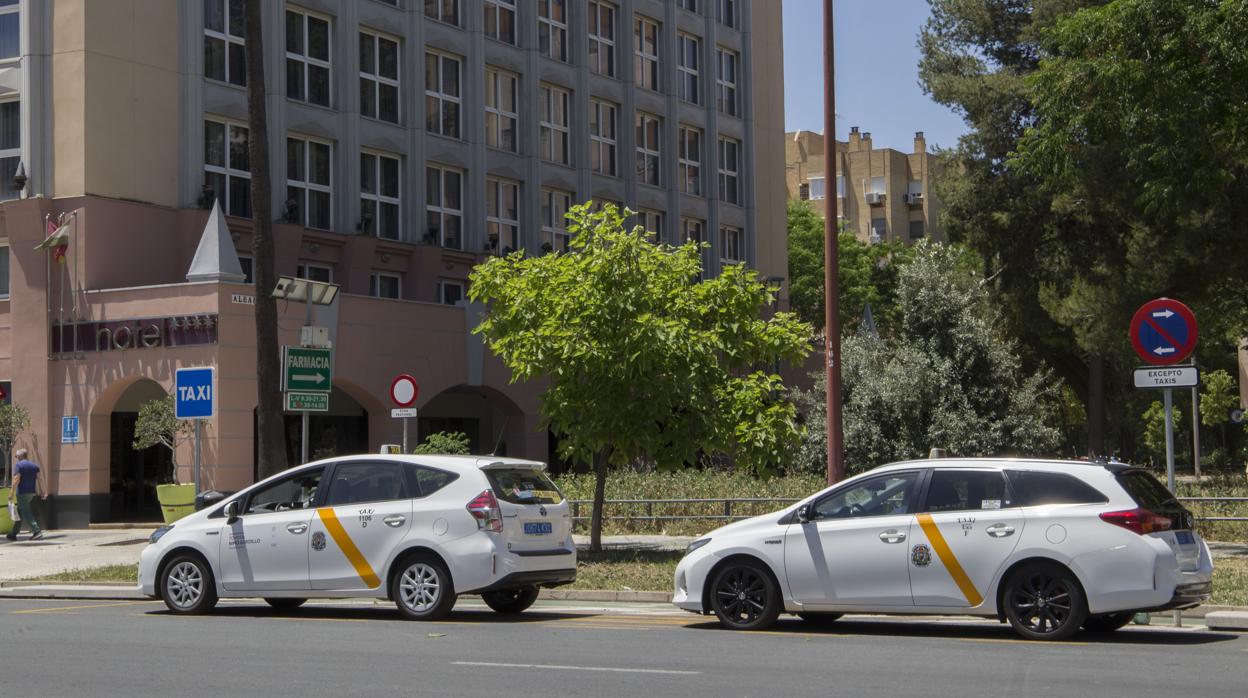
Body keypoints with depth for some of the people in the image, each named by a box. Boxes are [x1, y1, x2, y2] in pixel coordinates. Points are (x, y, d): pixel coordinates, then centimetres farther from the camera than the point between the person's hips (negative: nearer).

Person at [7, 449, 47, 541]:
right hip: (32, 492, 8)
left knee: (26, 513, -8)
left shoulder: (18, 465, -8)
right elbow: (39, 479, 8)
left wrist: (12, 493, -16)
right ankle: (13, 534, 20)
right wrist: (42, 491, 9)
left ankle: (37, 531, -21)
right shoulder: (34, 465, 13)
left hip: (22, 492, -8)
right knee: (20, 513, 15)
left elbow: (16, 480, -17)